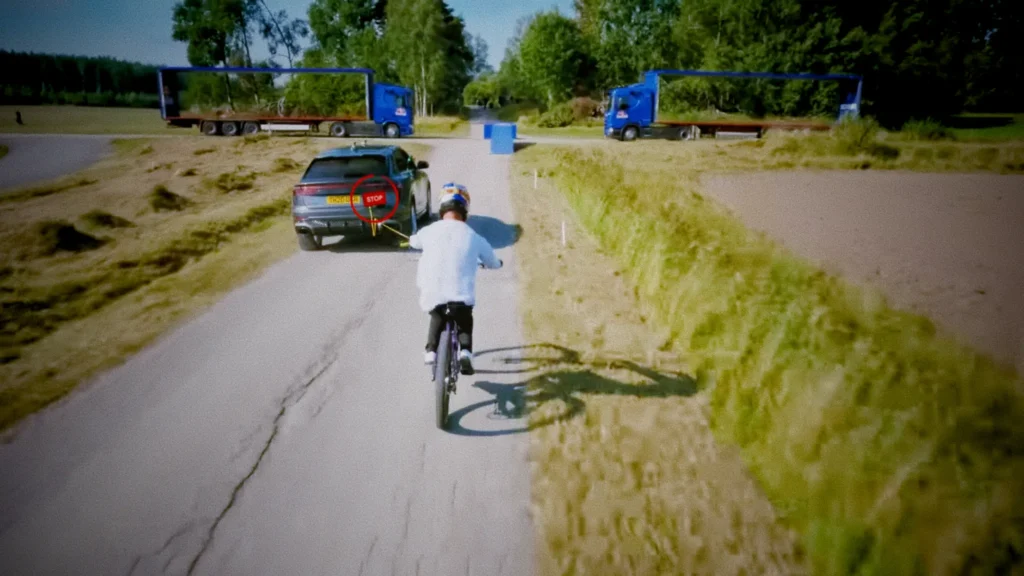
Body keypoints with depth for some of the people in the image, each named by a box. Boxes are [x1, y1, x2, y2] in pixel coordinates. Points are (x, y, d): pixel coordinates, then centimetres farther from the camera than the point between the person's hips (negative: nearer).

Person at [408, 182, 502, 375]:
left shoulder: (430, 231, 5)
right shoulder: (474, 237, 2)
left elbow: (413, 242, 29)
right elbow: (493, 263, 16)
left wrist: (412, 239, 54)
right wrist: (499, 263, 41)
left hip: (432, 294, 1)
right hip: (462, 294, -1)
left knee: (437, 318, 32)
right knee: (465, 322, 28)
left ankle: (431, 351, 16)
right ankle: (465, 351, 6)